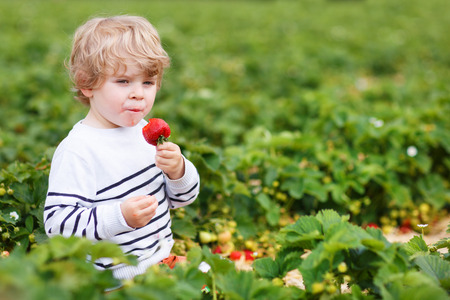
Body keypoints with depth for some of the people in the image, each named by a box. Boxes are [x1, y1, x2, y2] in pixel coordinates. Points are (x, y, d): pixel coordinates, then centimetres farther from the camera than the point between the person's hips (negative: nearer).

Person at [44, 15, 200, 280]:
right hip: (116, 278, -7)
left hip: (162, 258, 8)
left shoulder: (144, 131, 6)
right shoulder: (77, 150, -18)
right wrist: (120, 217, -32)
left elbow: (180, 198, 14)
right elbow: (56, 223, -23)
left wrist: (178, 170, -8)